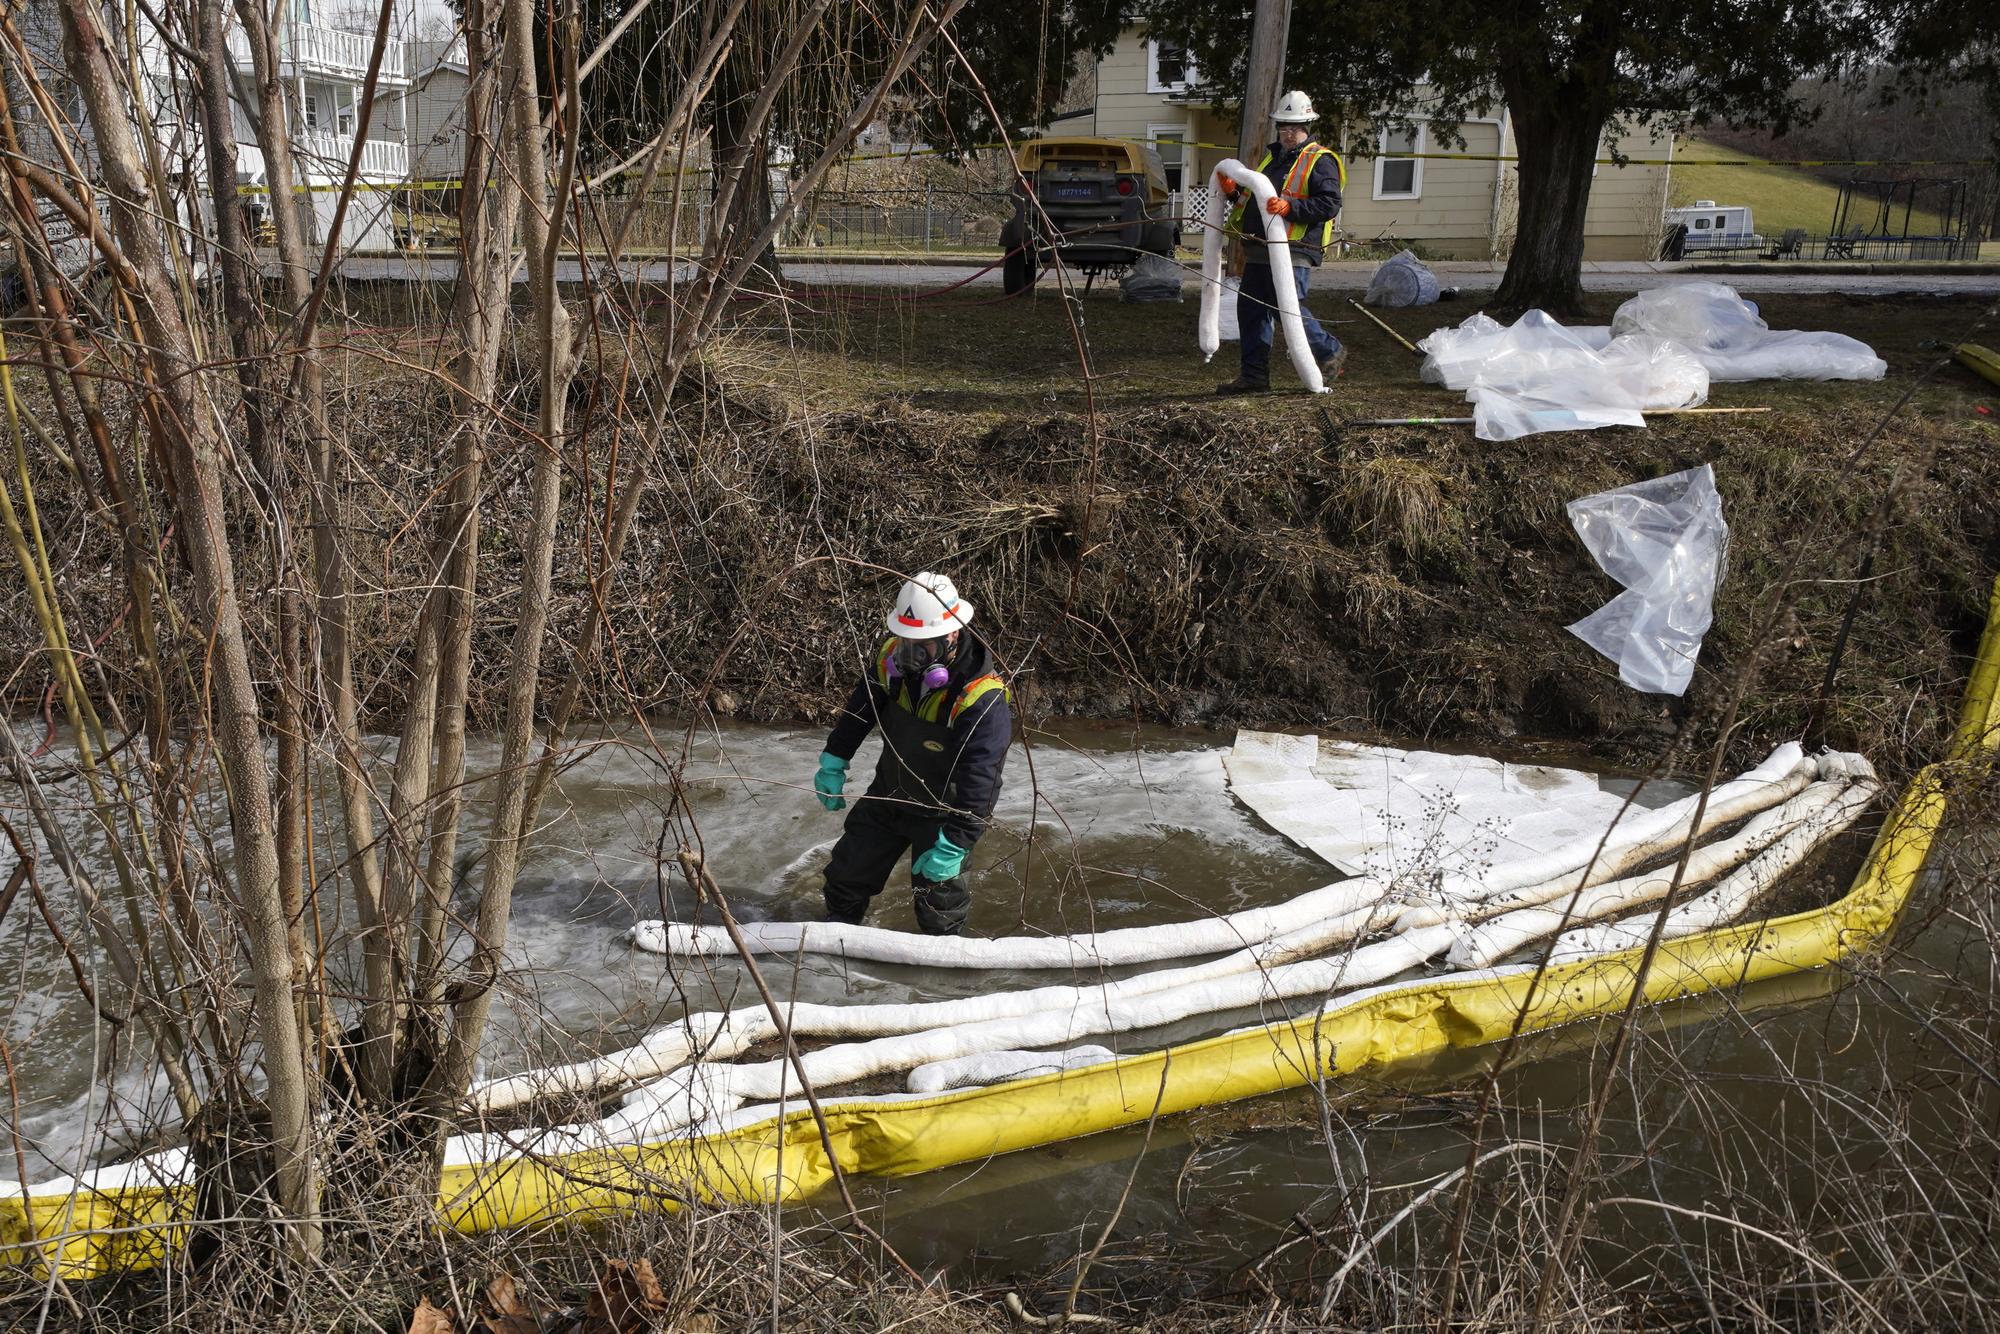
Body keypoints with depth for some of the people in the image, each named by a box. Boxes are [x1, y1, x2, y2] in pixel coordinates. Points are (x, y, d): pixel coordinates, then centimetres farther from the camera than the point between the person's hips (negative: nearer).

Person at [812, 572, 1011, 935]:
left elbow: (978, 782, -34)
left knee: (938, 896, 2)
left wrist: (954, 845, -34)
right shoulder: (892, 658, -16)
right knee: (848, 871, 19)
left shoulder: (983, 701, -34)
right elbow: (860, 708, 4)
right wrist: (834, 762, 10)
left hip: (943, 811, -6)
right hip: (888, 794, 6)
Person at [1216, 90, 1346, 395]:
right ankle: (1255, 374, 14)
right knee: (1250, 309, 7)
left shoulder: (1320, 160, -4)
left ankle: (1331, 352, 10)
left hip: (1291, 252, -9)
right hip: (1259, 251, 9)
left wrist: (1290, 207, -26)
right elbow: (1256, 197, 32)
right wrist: (1235, 192, 10)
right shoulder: (1271, 157, 22)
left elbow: (1329, 205, -15)